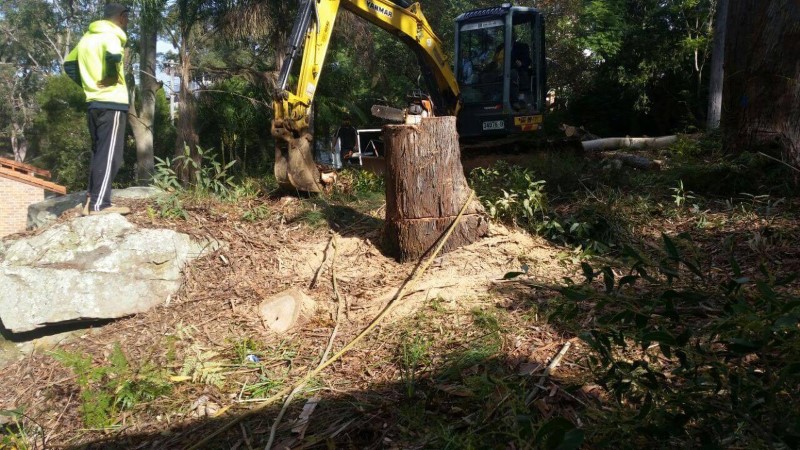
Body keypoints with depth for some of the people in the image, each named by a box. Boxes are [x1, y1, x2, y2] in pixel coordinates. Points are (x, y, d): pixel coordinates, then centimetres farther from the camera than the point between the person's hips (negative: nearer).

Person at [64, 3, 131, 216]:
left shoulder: (87, 37, 18)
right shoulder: (111, 35, -8)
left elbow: (69, 64, 22)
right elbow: (113, 56, -30)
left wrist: (87, 83, 15)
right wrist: (112, 77, -14)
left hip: (94, 102, 8)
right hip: (112, 102, -8)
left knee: (98, 153, 13)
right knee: (109, 155, -8)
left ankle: (91, 201, 14)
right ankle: (99, 204, -11)